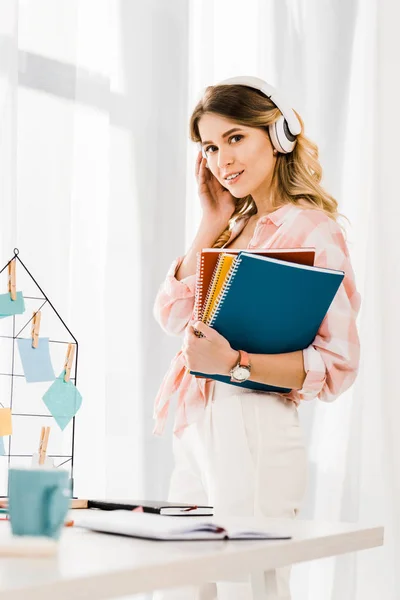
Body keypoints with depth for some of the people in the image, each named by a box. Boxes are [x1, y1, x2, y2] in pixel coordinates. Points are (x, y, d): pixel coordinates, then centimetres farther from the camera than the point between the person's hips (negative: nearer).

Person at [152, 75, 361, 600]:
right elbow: (173, 314, 9)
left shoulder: (311, 231, -8)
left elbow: (337, 365, -13)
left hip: (253, 433, -7)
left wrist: (234, 361, -24)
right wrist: (213, 223, 7)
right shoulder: (237, 228, 16)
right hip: (197, 433, 8)